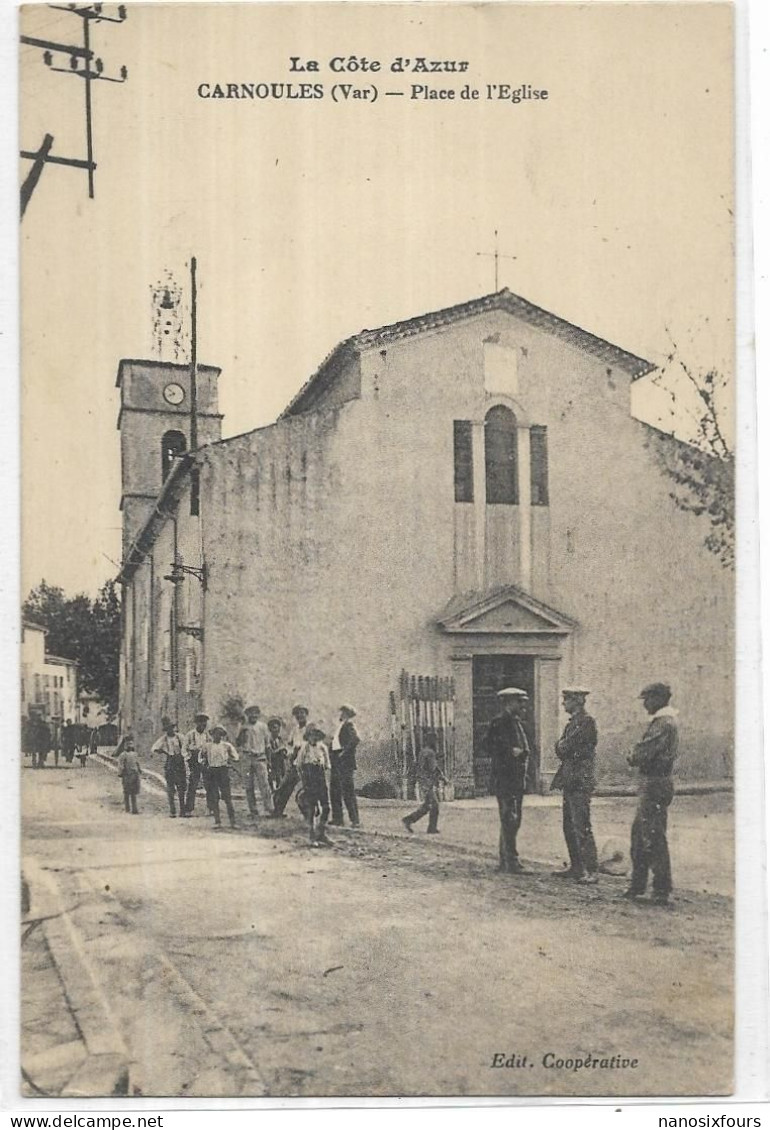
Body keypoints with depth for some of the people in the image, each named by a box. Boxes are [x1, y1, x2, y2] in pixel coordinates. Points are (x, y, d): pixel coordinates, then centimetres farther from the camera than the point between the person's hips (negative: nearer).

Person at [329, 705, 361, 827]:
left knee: (348, 791, -9)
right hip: (336, 761, 9)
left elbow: (355, 739, -23)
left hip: (345, 762, -9)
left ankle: (355, 820, -6)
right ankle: (337, 818, 18)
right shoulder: (340, 726, 21)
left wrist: (345, 751, -22)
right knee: (335, 791, 11)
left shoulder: (349, 725, -7)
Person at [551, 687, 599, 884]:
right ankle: (576, 867, 19)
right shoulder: (572, 723, 17)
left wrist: (560, 746, 1)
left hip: (580, 781, -9)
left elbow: (564, 749, -17)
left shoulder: (586, 722, -12)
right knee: (569, 827, 12)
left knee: (582, 827, -8)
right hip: (569, 781, 10)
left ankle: (592, 871, -5)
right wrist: (559, 778, 8)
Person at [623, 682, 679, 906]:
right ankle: (638, 885, 23)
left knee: (653, 839, -6)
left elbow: (643, 754, -21)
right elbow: (645, 751, 18)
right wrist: (636, 755, -1)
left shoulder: (663, 725, -17)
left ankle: (662, 892, 0)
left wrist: (633, 756, -1)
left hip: (655, 786, -11)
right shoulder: (663, 722, 16)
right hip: (652, 784, 11)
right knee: (638, 834, 15)